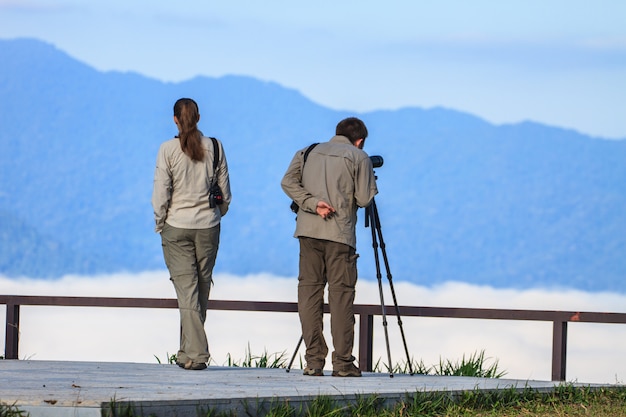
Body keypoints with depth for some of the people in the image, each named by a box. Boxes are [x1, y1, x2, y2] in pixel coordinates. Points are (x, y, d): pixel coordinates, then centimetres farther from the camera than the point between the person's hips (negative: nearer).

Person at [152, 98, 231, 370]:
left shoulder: (168, 149, -9)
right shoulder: (214, 147, 0)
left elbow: (160, 194, -9)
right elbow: (225, 192, 4)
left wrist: (160, 224, 4)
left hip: (177, 226, -3)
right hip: (208, 226, 3)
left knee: (186, 289, -2)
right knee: (202, 288, 12)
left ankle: (196, 353, -11)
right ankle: (188, 351, 21)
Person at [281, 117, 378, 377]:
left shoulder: (308, 152, 17)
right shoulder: (358, 157, 4)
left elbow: (288, 182, 4)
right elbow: (363, 199, 0)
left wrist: (312, 202, -3)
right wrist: (371, 180, 18)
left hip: (308, 231, 4)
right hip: (340, 234, -4)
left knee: (309, 290, 5)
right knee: (341, 294, -1)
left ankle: (313, 361, 2)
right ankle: (342, 363, -3)